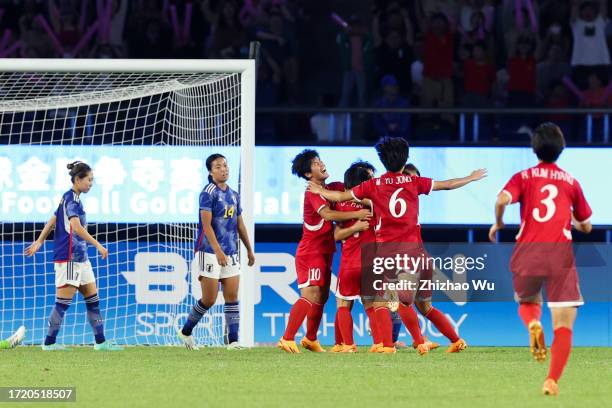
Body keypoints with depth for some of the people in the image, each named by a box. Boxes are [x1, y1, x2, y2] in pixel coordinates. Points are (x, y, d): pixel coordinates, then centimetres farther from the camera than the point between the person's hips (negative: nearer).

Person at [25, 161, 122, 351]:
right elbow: (76, 227, -26)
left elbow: (52, 221, 23)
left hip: (80, 257, 10)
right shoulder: (71, 199, -14)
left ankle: (100, 342, 11)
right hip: (68, 257, -10)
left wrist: (39, 241, 27)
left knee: (93, 299, 9)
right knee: (63, 301, -6)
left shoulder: (71, 198, 16)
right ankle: (49, 342, 0)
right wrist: (98, 245, -27)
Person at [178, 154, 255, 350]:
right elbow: (206, 225, -17)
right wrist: (218, 251, -25)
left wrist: (249, 249, 24)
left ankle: (233, 341, -1)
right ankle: (186, 332, 16)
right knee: (209, 299, -3)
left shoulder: (233, 195, 12)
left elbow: (240, 225, 22)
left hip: (231, 253, 6)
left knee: (232, 297, 0)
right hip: (209, 252, -6)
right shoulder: (208, 193, -10)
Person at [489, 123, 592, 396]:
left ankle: (532, 324, -6)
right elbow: (586, 227, 19)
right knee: (563, 327, -1)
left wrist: (498, 224, 5)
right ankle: (552, 380, -20)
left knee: (527, 304, 29)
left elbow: (502, 199, -14)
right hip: (561, 257, -1)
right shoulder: (571, 182, 12)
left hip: (527, 255, 1)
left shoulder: (524, 177, 7)